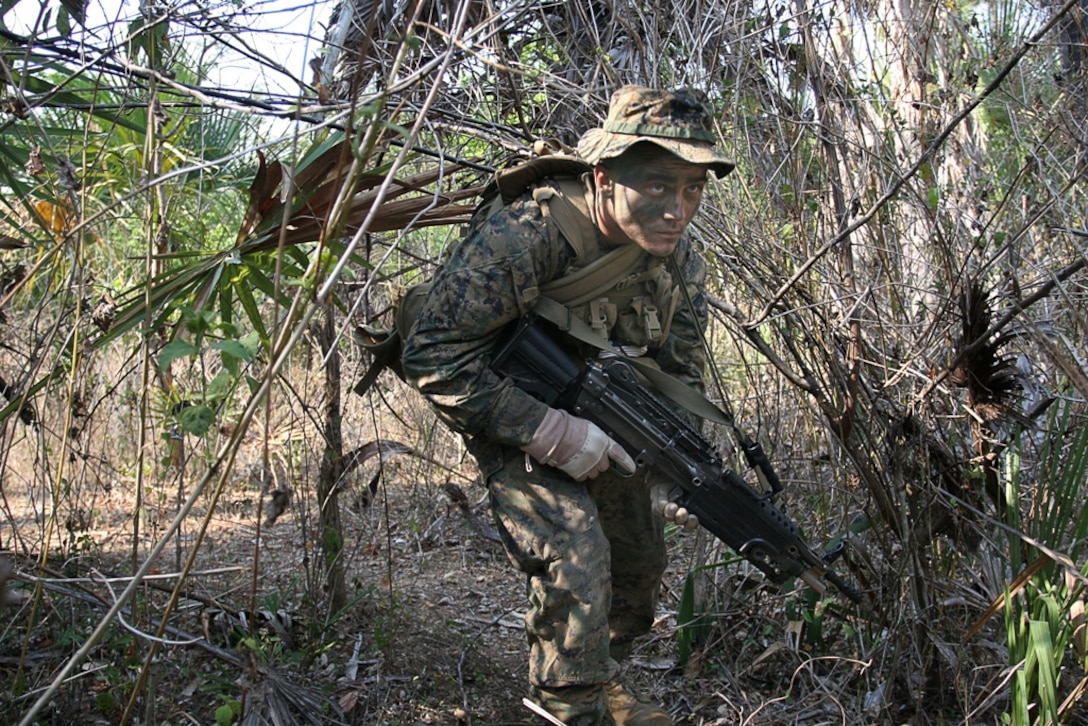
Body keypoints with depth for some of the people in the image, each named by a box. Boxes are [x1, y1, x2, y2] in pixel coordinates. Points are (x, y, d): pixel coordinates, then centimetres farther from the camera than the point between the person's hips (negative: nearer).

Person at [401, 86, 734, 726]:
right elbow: (432, 358, -33)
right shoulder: (520, 239, -34)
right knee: (575, 554, -24)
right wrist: (550, 432, -35)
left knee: (641, 558, 15)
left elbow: (678, 378, -1)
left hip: (602, 419, 7)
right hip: (515, 420, -6)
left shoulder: (684, 266, -13)